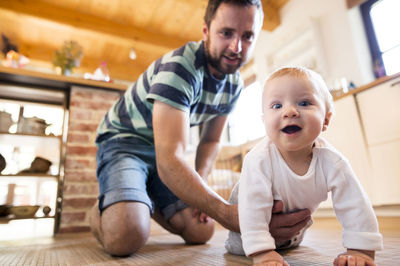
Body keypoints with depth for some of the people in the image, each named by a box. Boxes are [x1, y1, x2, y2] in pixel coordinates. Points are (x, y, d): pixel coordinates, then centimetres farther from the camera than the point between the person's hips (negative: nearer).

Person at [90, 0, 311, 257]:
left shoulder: (234, 83, -5)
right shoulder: (180, 66, -30)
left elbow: (211, 140, 5)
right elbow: (169, 160, -39)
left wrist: (199, 183, -11)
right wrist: (229, 214, -50)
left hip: (165, 148, 6)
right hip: (123, 138, -5)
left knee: (201, 231, -4)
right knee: (126, 237, -28)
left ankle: (147, 203, 22)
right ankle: (101, 210, 8)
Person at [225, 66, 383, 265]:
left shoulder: (332, 162, -30)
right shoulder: (259, 160, -41)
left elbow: (354, 206, -21)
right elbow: (253, 206, -38)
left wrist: (361, 250, -25)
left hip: (296, 218, 4)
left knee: (291, 244, 28)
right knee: (238, 247, -2)